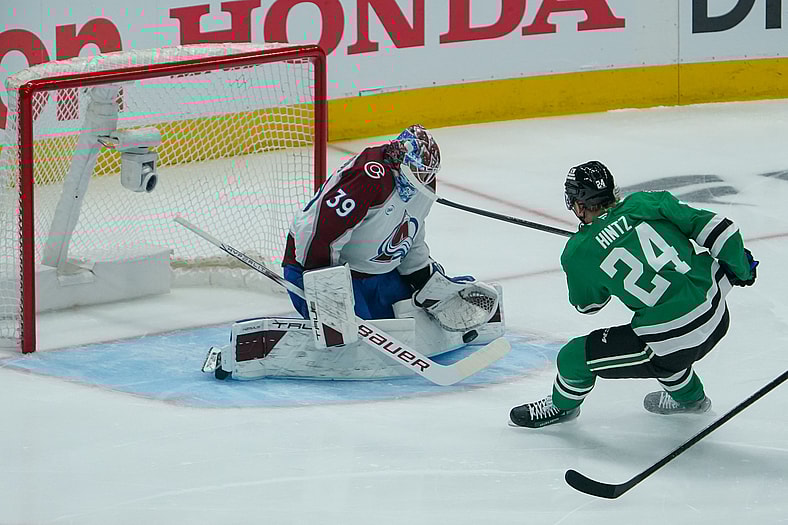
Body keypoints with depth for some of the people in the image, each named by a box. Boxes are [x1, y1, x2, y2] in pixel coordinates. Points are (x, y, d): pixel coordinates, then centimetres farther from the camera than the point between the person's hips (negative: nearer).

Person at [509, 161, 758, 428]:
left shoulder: (579, 253, -4)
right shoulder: (644, 203, 2)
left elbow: (587, 304, 15)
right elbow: (711, 226, 1)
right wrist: (741, 268, 16)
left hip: (672, 344, -5)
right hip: (717, 318, 5)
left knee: (574, 358, 12)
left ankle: (562, 405, 41)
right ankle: (689, 397, 55)